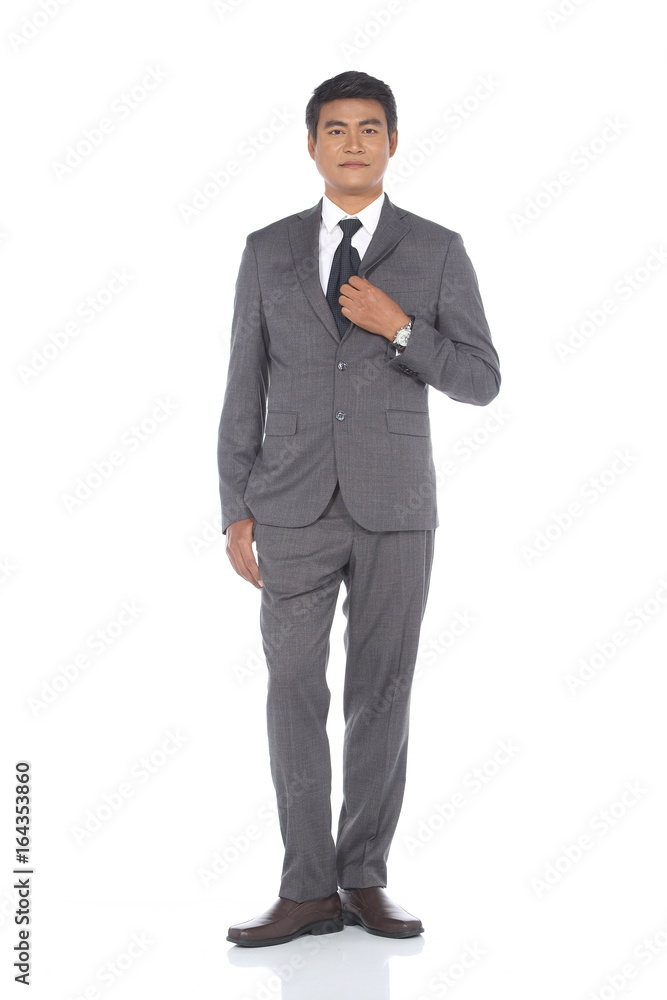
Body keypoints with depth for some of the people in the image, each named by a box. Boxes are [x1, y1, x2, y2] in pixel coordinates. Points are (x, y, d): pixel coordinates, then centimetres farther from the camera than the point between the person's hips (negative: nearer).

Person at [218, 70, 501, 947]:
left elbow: (481, 382, 0)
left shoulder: (438, 250, 3)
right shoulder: (269, 251, 7)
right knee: (294, 695, -1)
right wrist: (237, 513, 0)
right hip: (295, 508, 1)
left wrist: (398, 327, -16)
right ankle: (309, 891, 8)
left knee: (381, 696, 4)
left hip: (395, 510, -1)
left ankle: (364, 879, 17)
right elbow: (245, 390, 6)